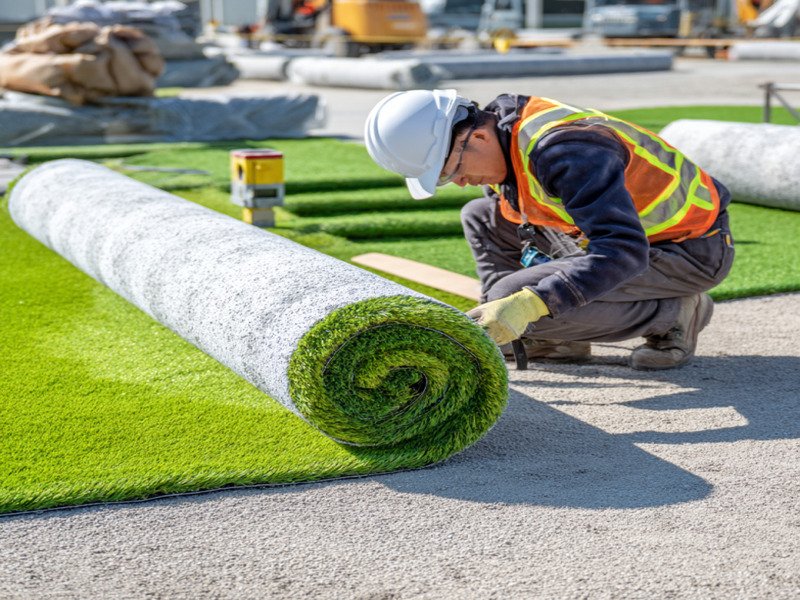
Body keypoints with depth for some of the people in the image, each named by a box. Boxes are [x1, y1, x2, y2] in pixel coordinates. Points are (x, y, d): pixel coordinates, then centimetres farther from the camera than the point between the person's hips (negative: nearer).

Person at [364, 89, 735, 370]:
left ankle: (674, 312, -8)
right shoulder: (501, 136, -1)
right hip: (624, 229, 10)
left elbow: (623, 251, -38)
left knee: (512, 295, -24)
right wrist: (495, 317, 7)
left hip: (690, 251, -9)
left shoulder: (561, 150, -32)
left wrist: (526, 304, -42)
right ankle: (559, 339, 4)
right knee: (481, 217, 7)